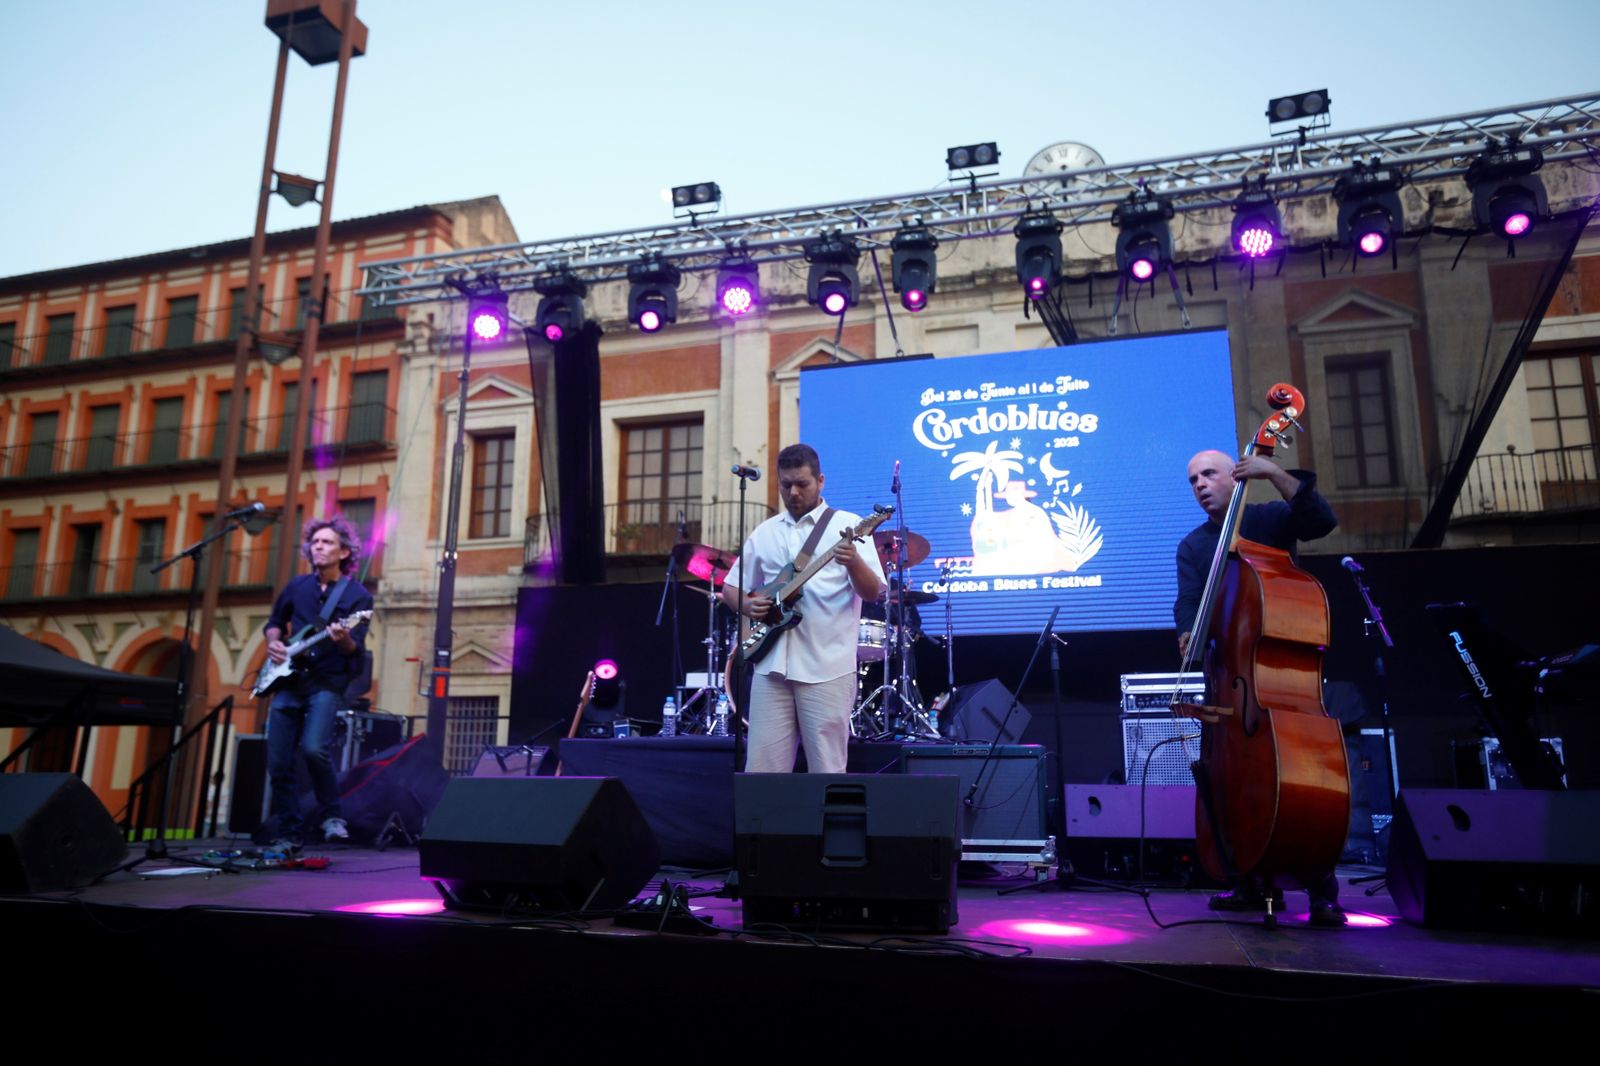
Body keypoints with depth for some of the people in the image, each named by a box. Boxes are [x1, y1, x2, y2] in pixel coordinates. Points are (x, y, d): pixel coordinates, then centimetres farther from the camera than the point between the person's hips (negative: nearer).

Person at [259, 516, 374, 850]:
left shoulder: (357, 595, -3)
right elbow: (275, 621, 24)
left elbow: (356, 653, -10)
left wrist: (345, 640, -32)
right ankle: (289, 834, 17)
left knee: (313, 747, -26)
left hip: (327, 683, -5)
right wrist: (273, 643, 3)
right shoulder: (297, 586, 10)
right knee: (278, 763, 3)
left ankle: (330, 815, -5)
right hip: (288, 681, 5)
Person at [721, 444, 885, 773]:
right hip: (772, 667, 4)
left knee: (827, 772, 0)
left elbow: (873, 592, -8)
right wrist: (747, 604, -1)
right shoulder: (765, 532, 14)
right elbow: (729, 588, 21)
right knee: (762, 769, 4)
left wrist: (853, 562, -28)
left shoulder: (846, 525, 1)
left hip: (827, 669, -4)